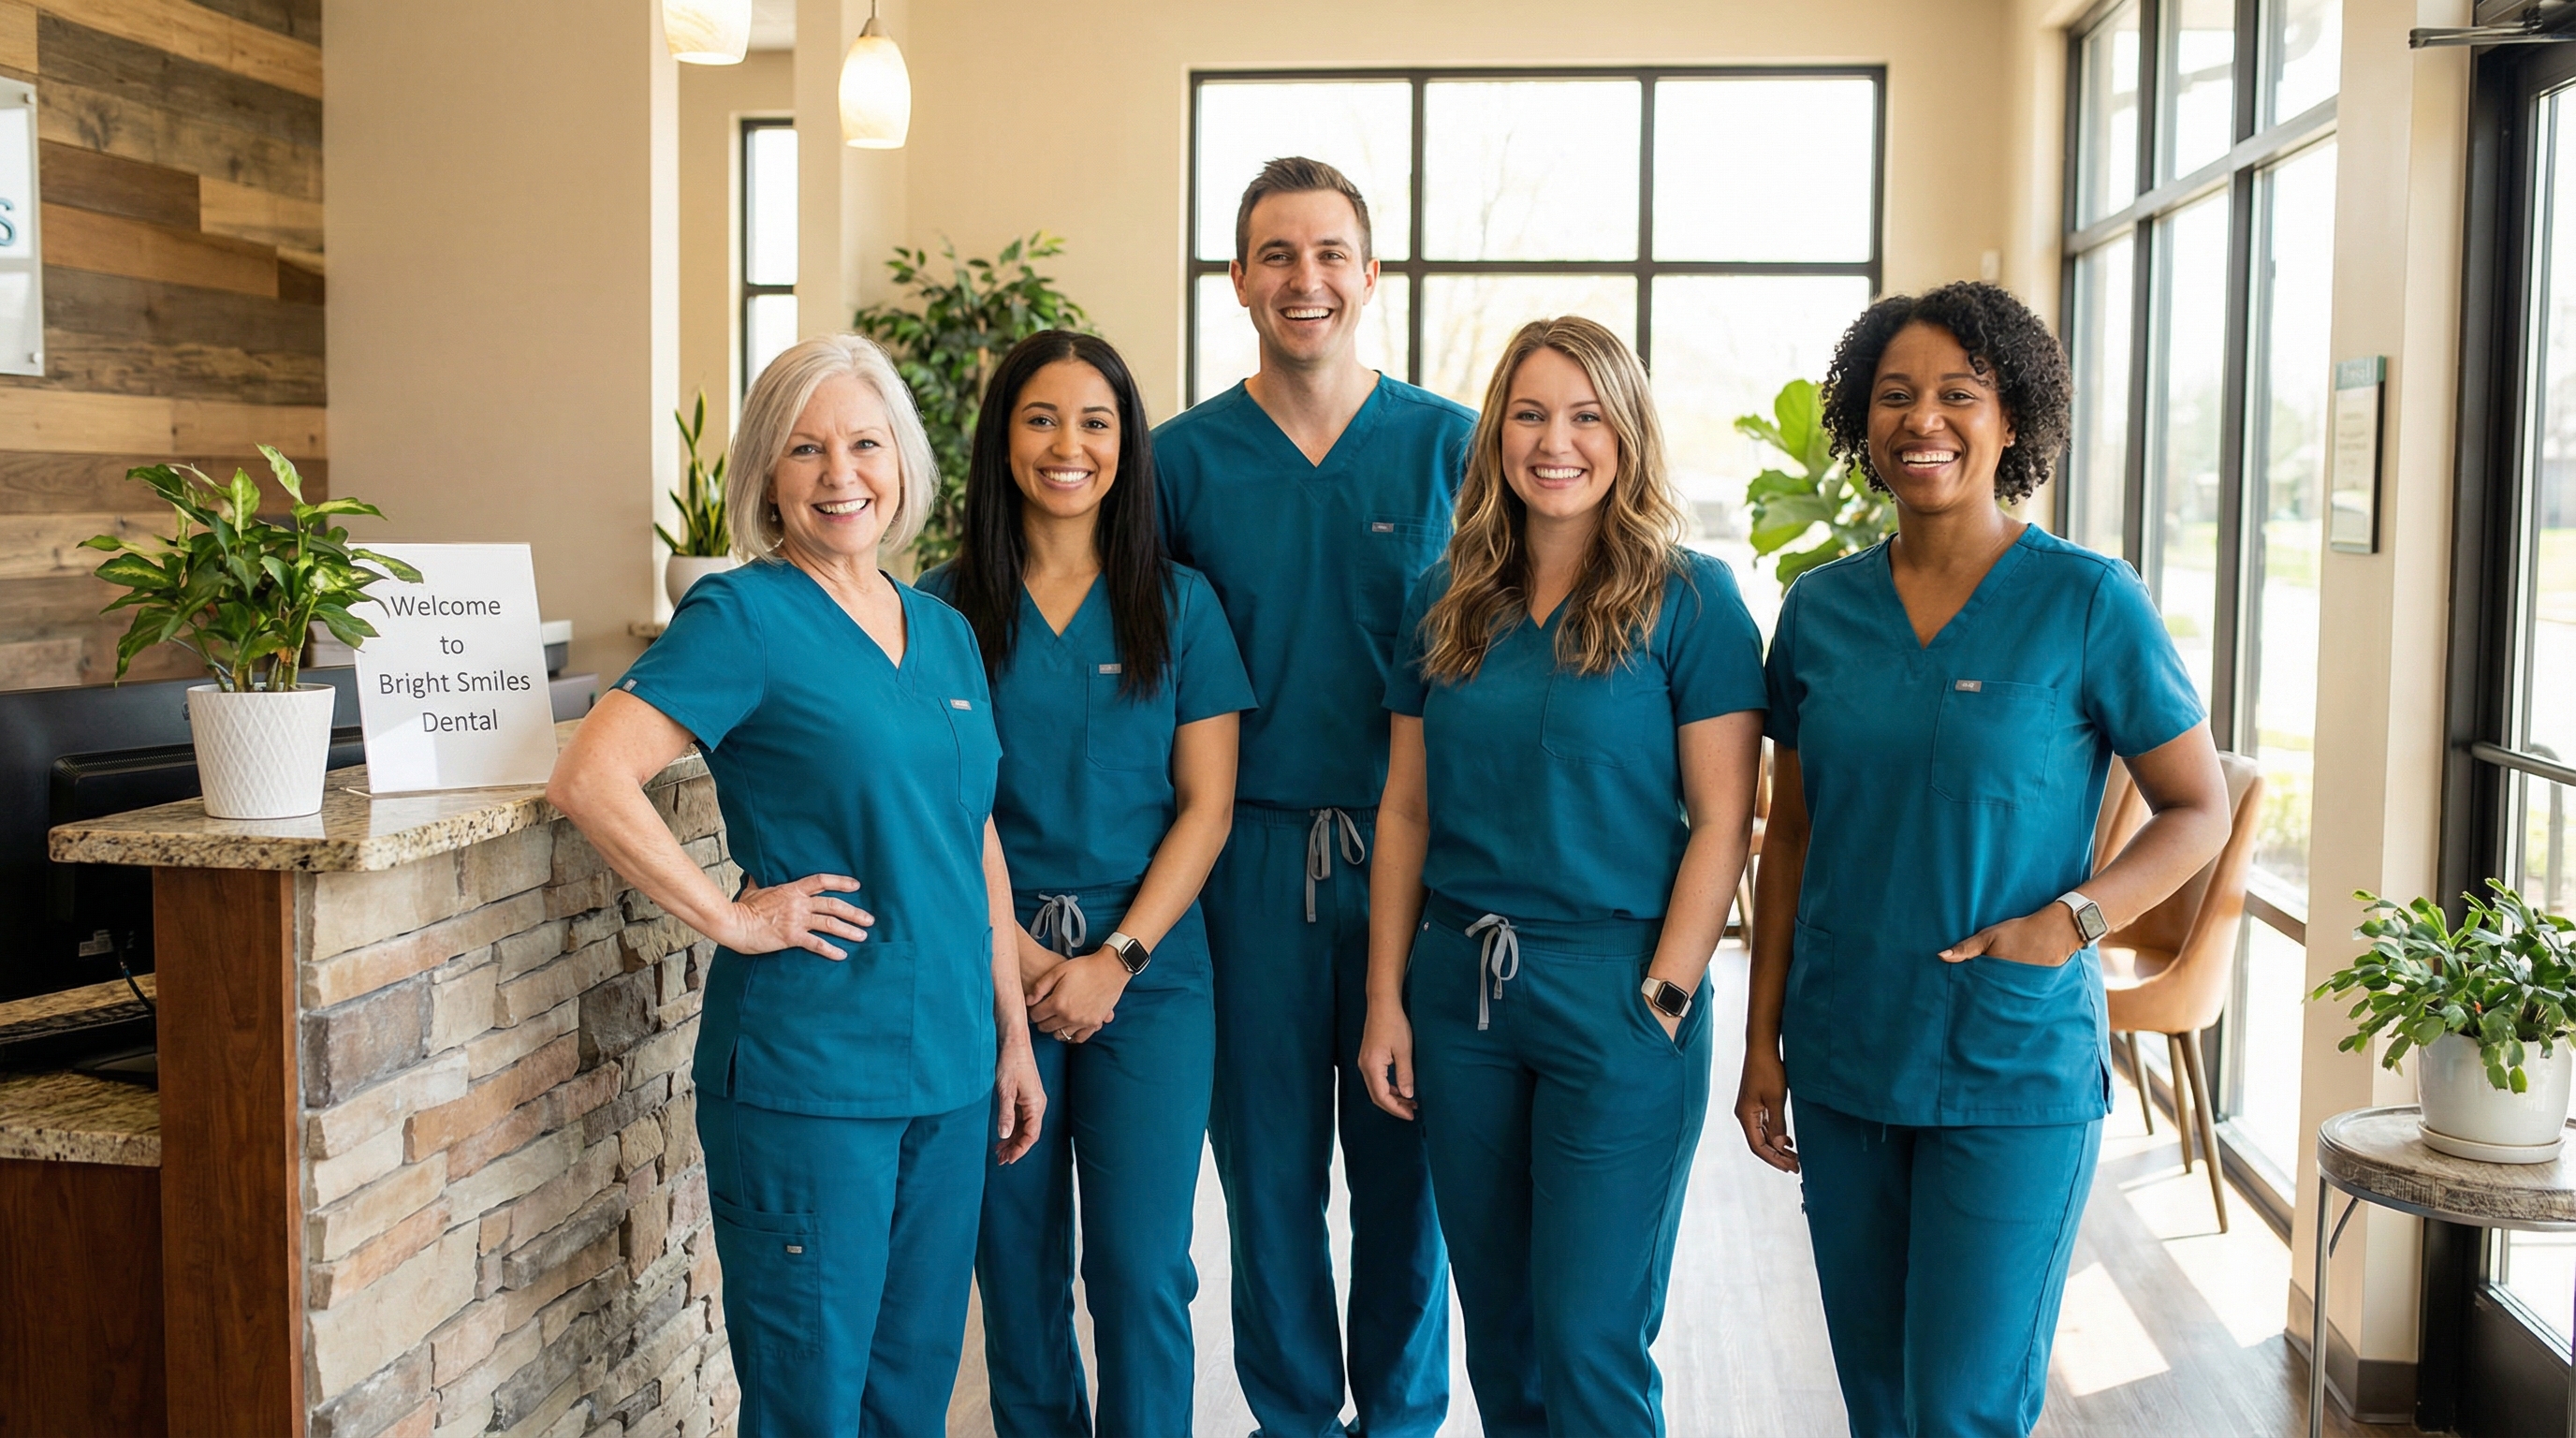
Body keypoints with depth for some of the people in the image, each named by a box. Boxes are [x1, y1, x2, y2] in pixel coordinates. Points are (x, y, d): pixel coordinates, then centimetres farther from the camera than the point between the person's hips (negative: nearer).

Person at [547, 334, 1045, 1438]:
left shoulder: (945, 634, 11)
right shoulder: (743, 619, -9)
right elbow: (589, 781, -21)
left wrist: (1013, 1032, 15)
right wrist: (732, 918, -16)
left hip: (947, 1065, 6)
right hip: (805, 1070, -6)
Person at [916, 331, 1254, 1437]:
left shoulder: (1179, 606, 4)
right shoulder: (943, 606, 4)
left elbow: (1205, 806, 1)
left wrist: (1115, 960, -9)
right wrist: (1012, 949, -10)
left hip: (1148, 974, 0)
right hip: (992, 967, 1)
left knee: (1141, 1271, -1)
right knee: (1017, 1260, 8)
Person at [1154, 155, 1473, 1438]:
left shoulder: (1450, 444, 1)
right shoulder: (1184, 457, 2)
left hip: (1413, 847, 0)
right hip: (1251, 852, 1)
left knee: (1404, 1152, 8)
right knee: (1268, 1154, 9)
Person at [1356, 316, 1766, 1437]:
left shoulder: (1690, 600, -5)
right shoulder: (1444, 602, 8)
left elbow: (1722, 822, -8)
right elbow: (1406, 809, 9)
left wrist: (1665, 1001, -13)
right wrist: (1386, 997, 4)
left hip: (1612, 992, -4)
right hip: (1459, 990, 5)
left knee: (1587, 1339, 0)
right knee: (1497, 1327, 14)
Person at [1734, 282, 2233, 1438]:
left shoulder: (2087, 602, -7)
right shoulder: (1819, 607, 4)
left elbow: (2199, 808, -1)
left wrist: (2071, 918, -18)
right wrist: (1764, 1040, 8)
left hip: (2014, 1073, -4)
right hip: (1843, 1061, 4)